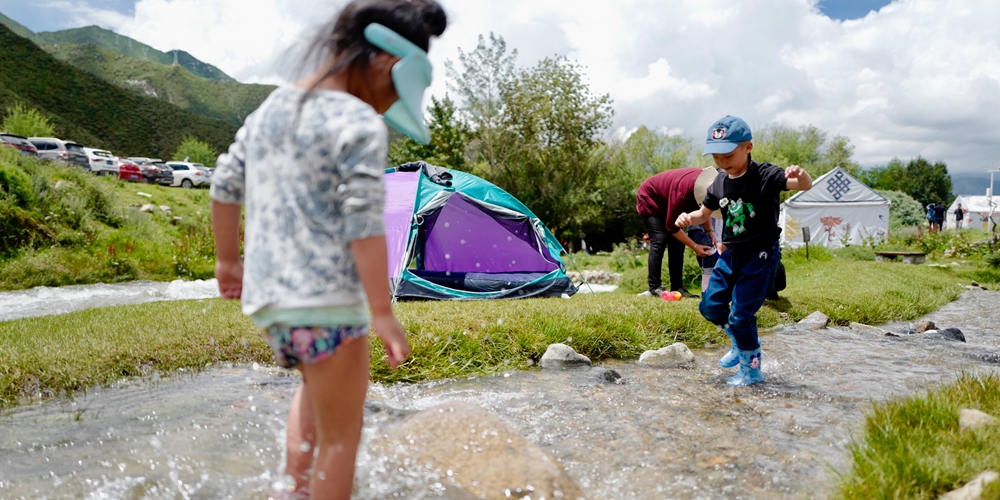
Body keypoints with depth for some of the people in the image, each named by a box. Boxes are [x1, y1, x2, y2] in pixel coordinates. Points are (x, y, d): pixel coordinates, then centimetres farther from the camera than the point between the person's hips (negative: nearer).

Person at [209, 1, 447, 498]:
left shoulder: (271, 107, 12)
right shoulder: (359, 124, -12)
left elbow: (225, 184, 16)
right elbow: (363, 224, -19)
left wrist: (227, 260, 25)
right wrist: (382, 313, -16)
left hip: (266, 294, 8)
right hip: (325, 299, -8)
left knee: (316, 383, 34)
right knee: (340, 435, 8)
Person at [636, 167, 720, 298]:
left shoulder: (706, 182, -18)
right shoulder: (682, 191, -41)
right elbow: (671, 226, -30)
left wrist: (709, 231, -11)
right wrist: (694, 246, -26)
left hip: (665, 201, 8)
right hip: (649, 199, -8)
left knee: (678, 241, -1)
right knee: (659, 240, -20)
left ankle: (677, 287, 0)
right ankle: (655, 288, -16)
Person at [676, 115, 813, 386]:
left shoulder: (765, 175, -16)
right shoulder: (719, 183, 1)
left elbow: (804, 185, -27)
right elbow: (704, 213, 14)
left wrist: (801, 176, -51)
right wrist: (688, 217, -9)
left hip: (761, 255, -7)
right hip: (730, 254, 7)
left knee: (740, 315, -6)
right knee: (710, 306, 9)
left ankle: (751, 369, 14)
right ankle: (743, 344, 34)